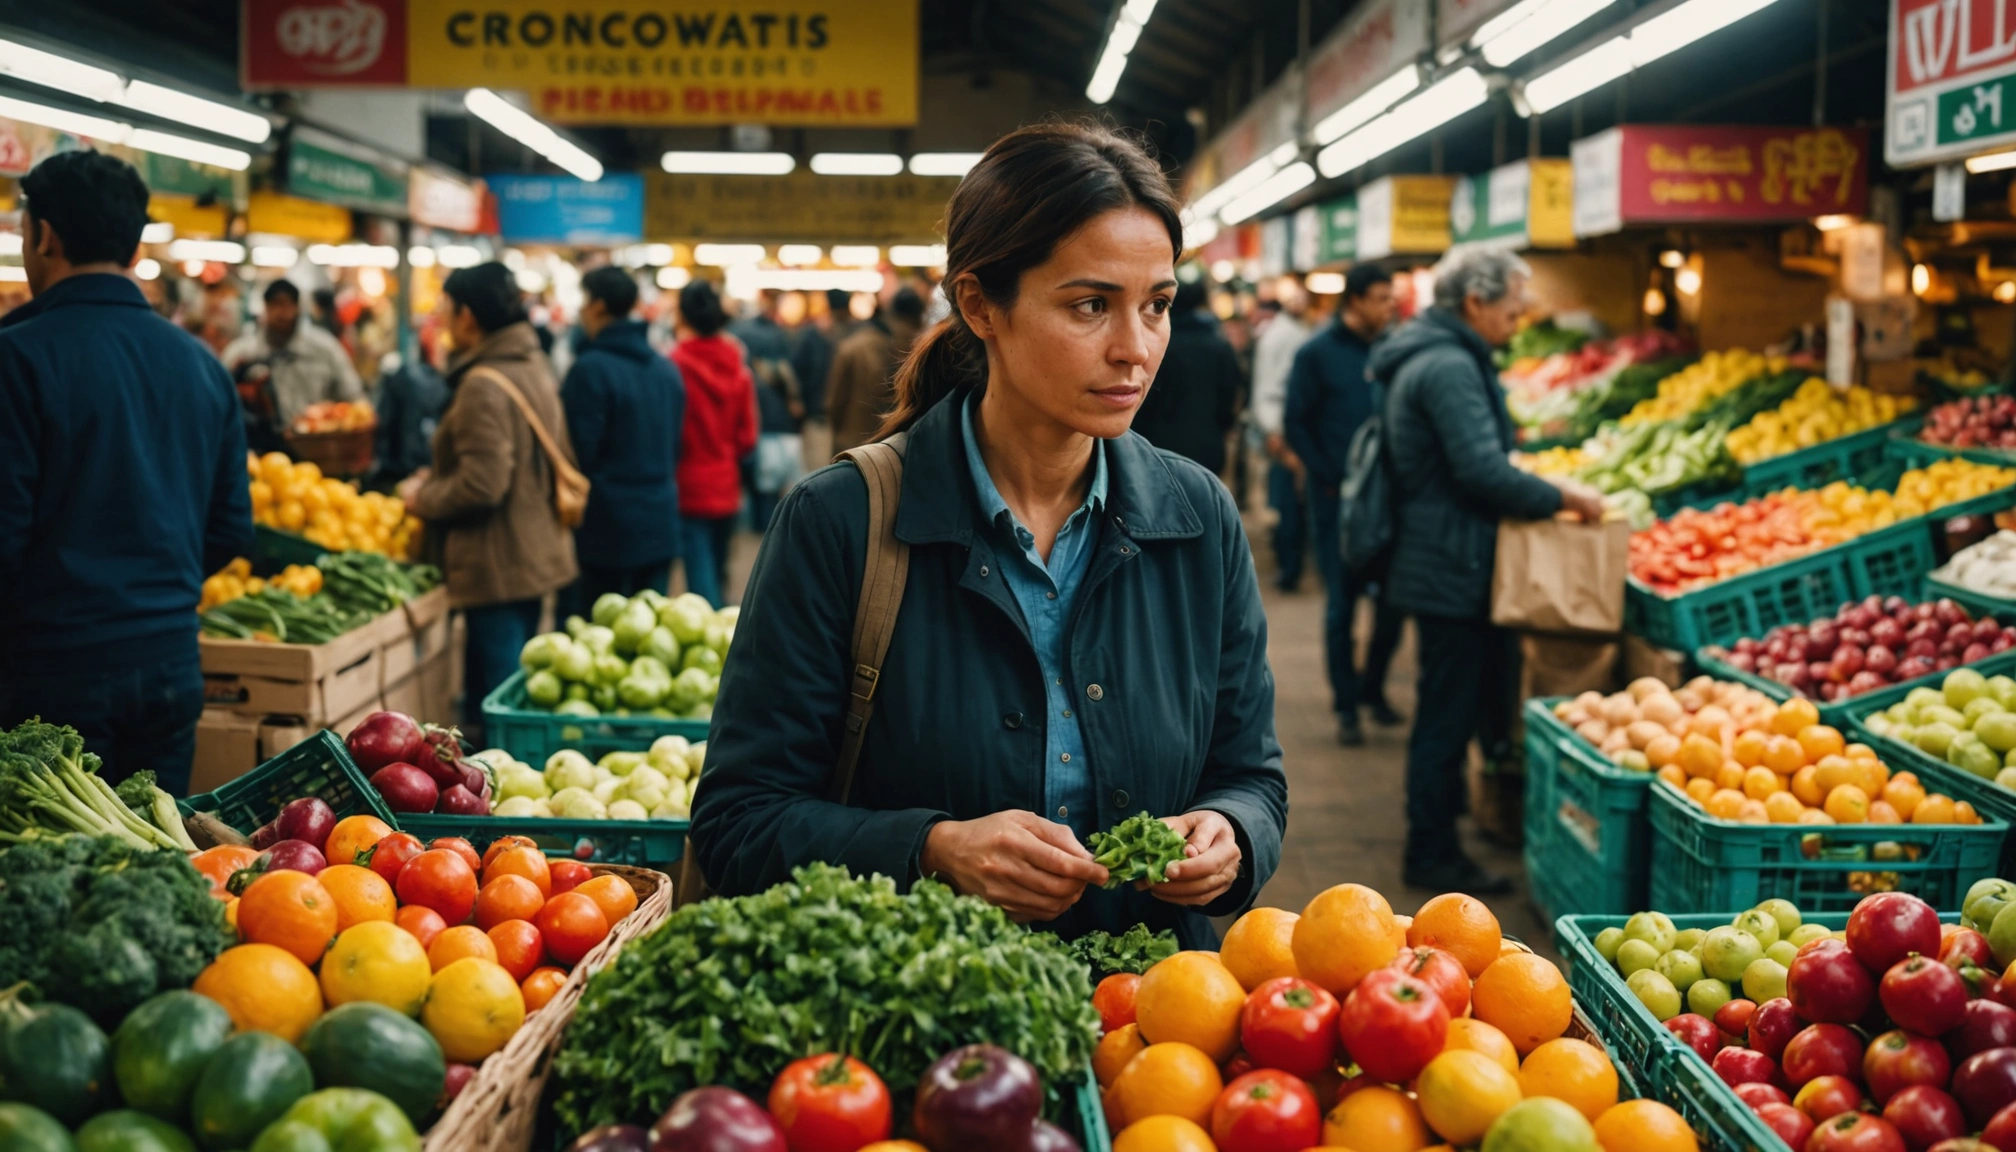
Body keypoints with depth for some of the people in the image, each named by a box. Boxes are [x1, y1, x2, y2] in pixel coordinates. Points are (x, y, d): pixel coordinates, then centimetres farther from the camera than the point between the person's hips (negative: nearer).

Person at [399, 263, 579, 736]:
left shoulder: (483, 386, -19)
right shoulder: (535, 368, 11)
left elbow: (482, 487, -25)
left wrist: (423, 498, -7)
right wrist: (438, 476, 17)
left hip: (497, 566, -10)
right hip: (536, 551, 10)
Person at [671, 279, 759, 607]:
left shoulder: (677, 365, -14)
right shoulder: (738, 368, 1)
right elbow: (747, 436, 5)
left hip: (689, 485, -5)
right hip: (726, 487, 5)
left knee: (701, 580, -6)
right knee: (718, 576, 18)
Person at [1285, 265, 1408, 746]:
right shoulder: (1317, 354, -4)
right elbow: (1295, 425, -3)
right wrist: (1331, 479, -10)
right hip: (1339, 502, -3)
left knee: (1392, 600, 6)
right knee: (1342, 603, 2)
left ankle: (1372, 688, 25)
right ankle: (1347, 705, 12)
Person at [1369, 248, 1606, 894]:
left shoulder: (1427, 357, 15)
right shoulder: (1451, 367, -19)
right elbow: (1483, 472, -25)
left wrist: (1542, 495, 17)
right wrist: (1560, 497, -13)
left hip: (1440, 565, 11)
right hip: (1453, 568, -11)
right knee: (1450, 711, -1)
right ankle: (1432, 857, 8)